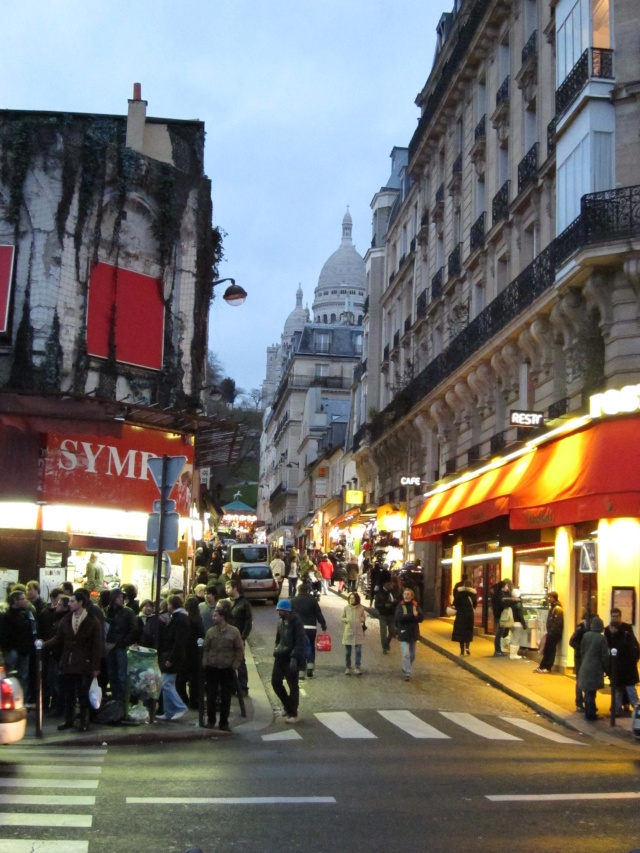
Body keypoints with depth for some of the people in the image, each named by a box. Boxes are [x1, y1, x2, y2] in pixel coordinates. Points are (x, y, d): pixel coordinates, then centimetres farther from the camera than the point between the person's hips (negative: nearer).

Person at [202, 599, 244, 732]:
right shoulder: (210, 631, 1)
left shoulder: (234, 631, -7)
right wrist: (205, 663, -2)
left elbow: (240, 651, -3)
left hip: (227, 670, -2)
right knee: (211, 696, 6)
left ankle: (224, 723, 13)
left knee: (226, 697, 4)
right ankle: (210, 720, 19)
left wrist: (234, 665, -8)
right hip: (212, 668, 2)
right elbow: (206, 649, 6)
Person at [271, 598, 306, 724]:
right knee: (275, 681, 8)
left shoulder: (296, 621, -14)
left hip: (291, 658, -7)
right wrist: (276, 651, 13)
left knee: (293, 685, 1)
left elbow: (300, 642, -19)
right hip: (280, 657, 7)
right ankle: (287, 706, 29)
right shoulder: (281, 621, 9)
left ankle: (293, 714, 10)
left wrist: (294, 657, -25)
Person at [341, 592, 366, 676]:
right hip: (348, 632, 0)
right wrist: (346, 620, -14)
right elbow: (342, 618, 7)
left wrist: (362, 619, -10)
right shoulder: (346, 608, -2)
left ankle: (357, 668, 7)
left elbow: (364, 617, 12)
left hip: (358, 632, 0)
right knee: (347, 652, 6)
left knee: (358, 651, -1)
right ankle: (348, 668, 18)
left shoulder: (361, 608, -1)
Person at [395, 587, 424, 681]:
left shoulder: (415, 605, 1)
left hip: (414, 633, 4)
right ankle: (408, 673, -9)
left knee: (412, 655, 15)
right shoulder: (400, 606, -6)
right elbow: (399, 617, -22)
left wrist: (407, 617, -20)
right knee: (406, 654, -13)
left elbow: (421, 617, -10)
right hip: (403, 634, -3)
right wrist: (412, 615, -23)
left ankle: (406, 669, 36)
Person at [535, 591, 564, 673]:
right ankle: (542, 667, 15)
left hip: (554, 633, -10)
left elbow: (557, 623, -22)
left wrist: (551, 632, -21)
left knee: (550, 650, -3)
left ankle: (547, 668, 3)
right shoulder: (552, 607, 16)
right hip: (551, 633, 10)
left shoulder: (557, 608, -16)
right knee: (546, 650, 11)